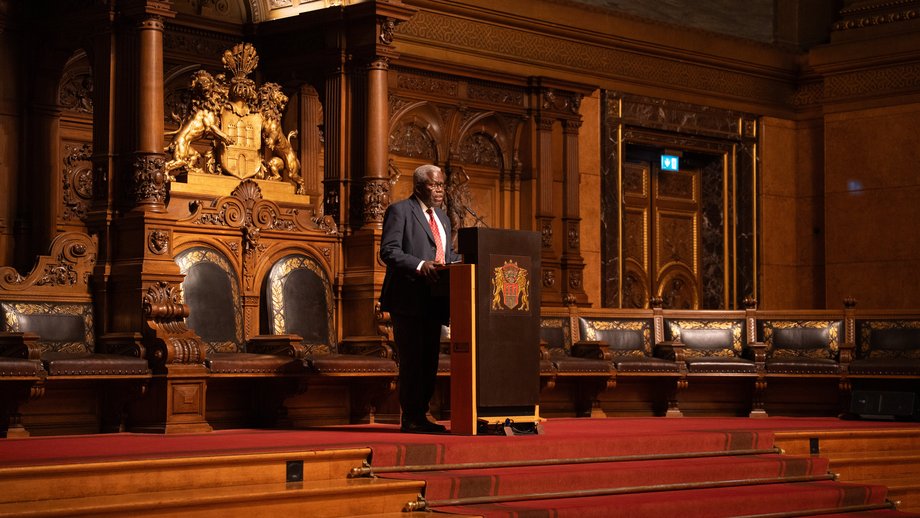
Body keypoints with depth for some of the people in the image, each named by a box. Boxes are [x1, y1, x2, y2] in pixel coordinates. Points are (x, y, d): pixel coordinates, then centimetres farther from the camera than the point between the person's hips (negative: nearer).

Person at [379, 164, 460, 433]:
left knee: (429, 360, 9)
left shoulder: (442, 217, 22)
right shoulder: (399, 211, -3)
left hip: (432, 300, 8)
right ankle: (410, 419, -3)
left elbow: (448, 255, 25)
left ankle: (421, 415, 16)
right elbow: (388, 250, -13)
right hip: (408, 299, -8)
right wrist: (420, 265, -25)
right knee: (412, 360, -8)